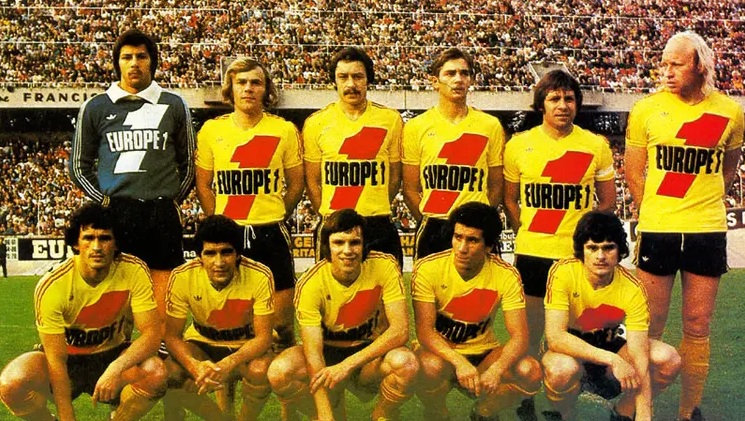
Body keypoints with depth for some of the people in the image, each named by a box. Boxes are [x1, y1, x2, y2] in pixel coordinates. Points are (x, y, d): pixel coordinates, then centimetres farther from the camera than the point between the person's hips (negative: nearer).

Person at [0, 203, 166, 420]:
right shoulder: (51, 286, -22)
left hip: (113, 355, 1)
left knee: (156, 374, -32)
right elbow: (56, 359, -19)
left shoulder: (135, 271, -19)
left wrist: (116, 368, -39)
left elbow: (151, 332, -21)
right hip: (67, 359, 0)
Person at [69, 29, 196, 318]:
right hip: (115, 215, 0)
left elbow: (188, 163, 16)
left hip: (163, 215, 0)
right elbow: (79, 166, 14)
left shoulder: (174, 106, 10)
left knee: (164, 298, 1)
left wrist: (173, 200, 6)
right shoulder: (96, 108, 9)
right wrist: (105, 201, 5)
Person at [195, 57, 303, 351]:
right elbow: (203, 184, 11)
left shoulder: (285, 131, 2)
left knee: (280, 324, 3)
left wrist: (274, 217, 7)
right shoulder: (211, 130, 4)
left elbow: (296, 183, 10)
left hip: (271, 234, -1)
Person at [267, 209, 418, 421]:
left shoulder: (384, 266, -17)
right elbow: (312, 351, -25)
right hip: (328, 354, 0)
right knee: (280, 371, -30)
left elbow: (400, 330, -23)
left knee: (406, 362, -34)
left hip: (371, 355, 0)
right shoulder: (311, 284, -19)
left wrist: (349, 364, -33)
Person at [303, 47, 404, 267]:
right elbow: (312, 181, 8)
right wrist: (330, 216, 2)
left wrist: (375, 211, 5)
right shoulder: (316, 123, 3)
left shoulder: (390, 119, 4)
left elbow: (394, 177, 10)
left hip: (379, 228, 0)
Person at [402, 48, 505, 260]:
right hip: (431, 232, 0)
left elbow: (496, 186, 9)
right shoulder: (416, 127, 4)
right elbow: (410, 189, 5)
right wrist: (430, 221, -2)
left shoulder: (491, 126, 6)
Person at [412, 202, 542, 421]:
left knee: (530, 371, -24)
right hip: (440, 352, -2)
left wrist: (497, 370, -37)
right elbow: (424, 331, -22)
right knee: (432, 367, -37)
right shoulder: (428, 269, -18)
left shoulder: (506, 275, -13)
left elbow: (519, 335, -17)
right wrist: (460, 363, -39)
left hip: (483, 354, 2)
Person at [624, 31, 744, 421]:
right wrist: (656, 210, 4)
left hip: (708, 231, 1)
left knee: (698, 326, 8)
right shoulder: (646, 110, -2)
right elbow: (633, 172, 6)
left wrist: (703, 201, 12)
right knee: (649, 325, 4)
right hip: (657, 231, -1)